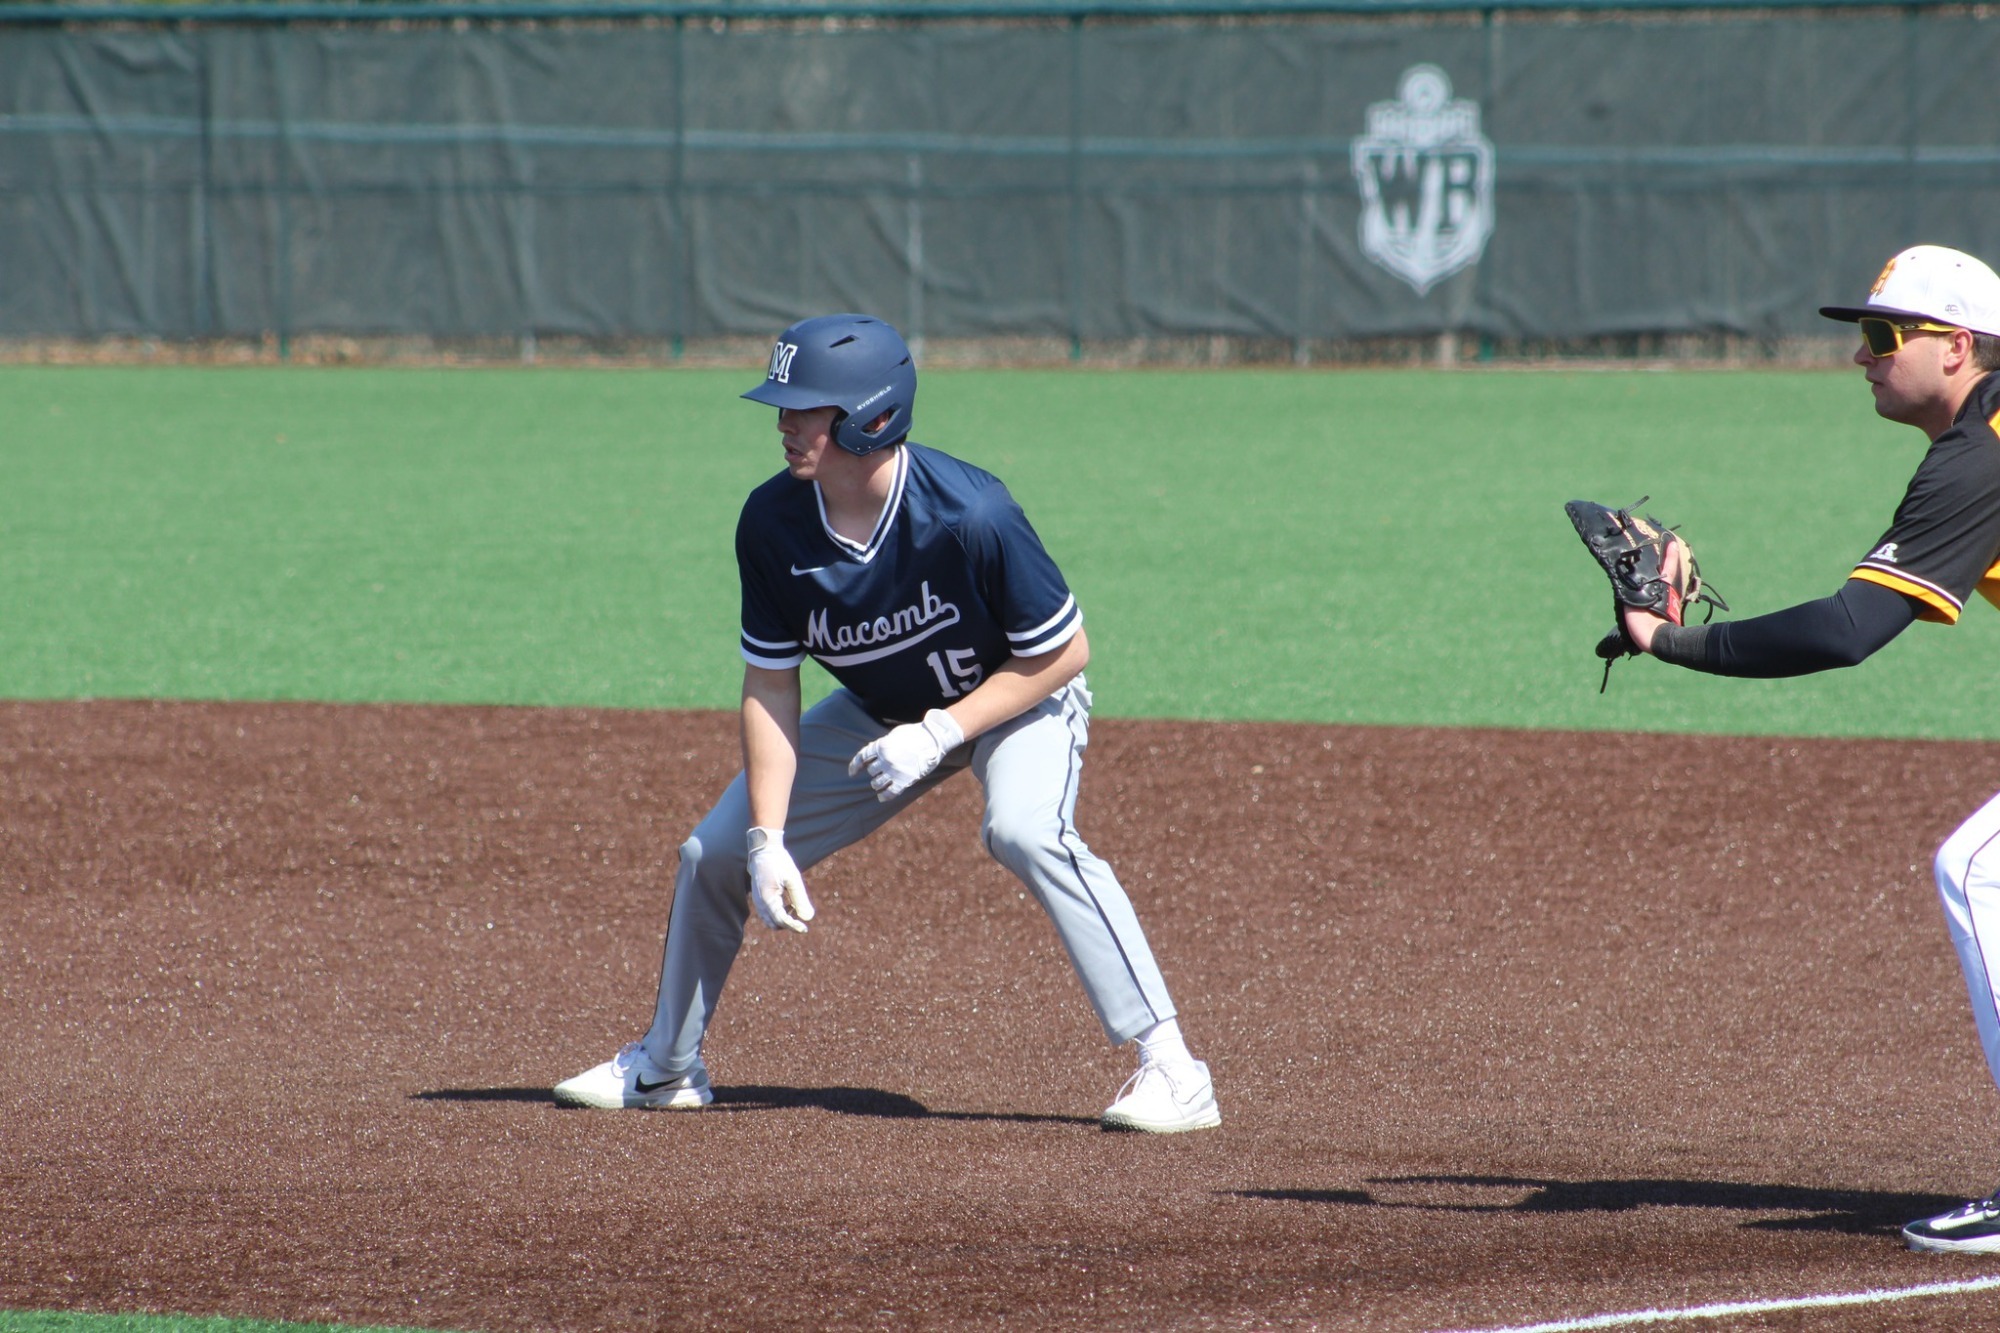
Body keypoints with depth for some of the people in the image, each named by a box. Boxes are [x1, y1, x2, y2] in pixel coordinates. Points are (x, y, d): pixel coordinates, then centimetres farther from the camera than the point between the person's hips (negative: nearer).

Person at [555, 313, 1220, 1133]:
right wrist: (768, 842, -19)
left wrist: (941, 734, -30)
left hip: (1018, 699, -6)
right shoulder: (771, 524, -21)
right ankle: (666, 1065, 30)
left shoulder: (970, 517, -35)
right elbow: (769, 687, -12)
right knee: (716, 851, 4)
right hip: (880, 713, 6)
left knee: (1023, 830, -36)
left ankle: (1169, 1067, -34)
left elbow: (1063, 652, -23)